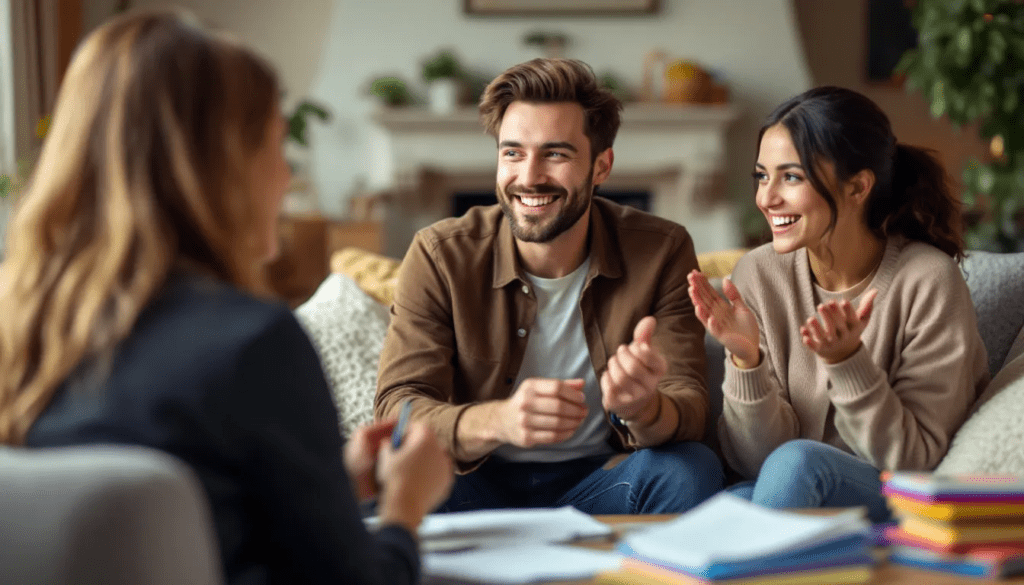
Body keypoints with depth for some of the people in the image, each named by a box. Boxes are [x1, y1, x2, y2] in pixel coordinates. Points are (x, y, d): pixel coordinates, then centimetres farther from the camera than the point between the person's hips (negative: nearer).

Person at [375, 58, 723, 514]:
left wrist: (643, 410, -40)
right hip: (481, 487, -1)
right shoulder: (440, 257, -9)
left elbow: (688, 405, -12)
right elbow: (397, 407, -16)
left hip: (600, 481, 1)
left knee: (692, 469, -29)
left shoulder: (661, 252, -6)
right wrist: (497, 421, -39)